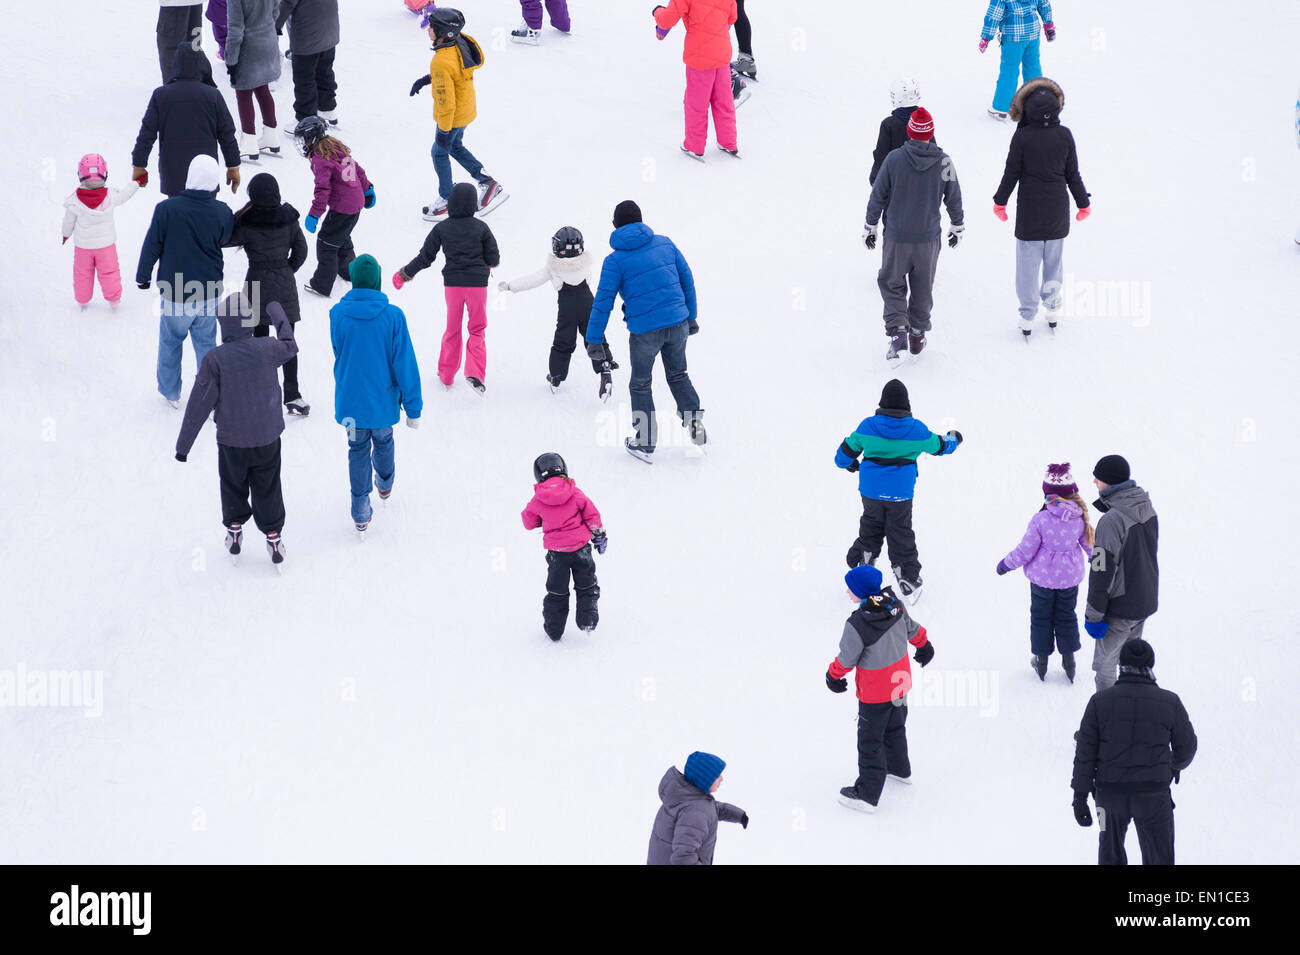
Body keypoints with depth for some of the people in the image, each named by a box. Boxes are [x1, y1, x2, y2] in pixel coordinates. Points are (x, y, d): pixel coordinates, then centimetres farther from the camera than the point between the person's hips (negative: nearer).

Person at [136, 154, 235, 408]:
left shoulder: (166, 209, -21)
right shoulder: (223, 213, -14)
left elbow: (151, 246, -9)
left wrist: (143, 277, 7)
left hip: (175, 294, -2)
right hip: (210, 292, 2)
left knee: (170, 340, 19)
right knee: (206, 342, 18)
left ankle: (170, 391, 32)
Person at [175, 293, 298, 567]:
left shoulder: (215, 359, -20)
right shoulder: (266, 349, -16)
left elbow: (199, 405, -15)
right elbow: (289, 347, 11)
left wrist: (183, 444, -6)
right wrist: (277, 312, 28)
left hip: (231, 441, -1)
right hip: (267, 436, 1)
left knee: (233, 486, 22)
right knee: (267, 488, 17)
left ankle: (234, 530, 30)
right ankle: (273, 537, 23)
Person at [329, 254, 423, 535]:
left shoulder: (338, 314, -15)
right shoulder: (392, 316, -19)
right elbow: (405, 364, -14)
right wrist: (413, 407, -6)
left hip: (349, 399, 0)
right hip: (383, 398, 0)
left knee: (357, 449, 17)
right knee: (383, 440, 27)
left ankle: (361, 513, 16)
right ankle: (385, 484, 54)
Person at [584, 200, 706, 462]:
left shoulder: (615, 260, -7)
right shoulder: (664, 243, 4)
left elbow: (603, 301, -9)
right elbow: (686, 280, 10)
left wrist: (594, 340, -2)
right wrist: (691, 317, 22)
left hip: (644, 330, -3)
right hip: (677, 322, 4)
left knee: (640, 385, 15)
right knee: (678, 375, 27)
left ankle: (645, 444, 19)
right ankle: (693, 419, 11)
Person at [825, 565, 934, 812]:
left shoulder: (857, 625, -33)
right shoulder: (896, 605, -12)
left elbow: (846, 659, -19)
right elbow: (912, 629, 8)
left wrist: (833, 675, 3)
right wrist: (923, 644, 30)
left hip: (875, 694, -7)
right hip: (901, 681, 7)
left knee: (870, 741, 7)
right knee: (895, 727, 30)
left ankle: (867, 795, 16)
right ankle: (899, 769, 52)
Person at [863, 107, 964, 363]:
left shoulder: (894, 159, -13)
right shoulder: (943, 162, -8)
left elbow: (878, 195, -6)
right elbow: (953, 197, 2)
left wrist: (870, 227, 8)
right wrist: (957, 226, 19)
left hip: (897, 237, -1)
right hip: (929, 237, 1)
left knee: (892, 285, 12)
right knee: (923, 289, 18)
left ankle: (897, 333, -6)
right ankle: (918, 335, 28)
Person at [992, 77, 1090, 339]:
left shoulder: (1022, 137, -15)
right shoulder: (1064, 135, -8)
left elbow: (1012, 173, -8)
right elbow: (1072, 174, 0)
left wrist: (1000, 202, 7)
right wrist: (1083, 203, 14)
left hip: (1029, 212, -3)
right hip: (1058, 211, 3)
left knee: (1028, 263, 7)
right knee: (1054, 259, 18)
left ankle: (1028, 316, 11)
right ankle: (1053, 307, 29)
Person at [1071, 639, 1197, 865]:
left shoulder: (1100, 701, -4)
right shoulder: (1170, 702, -6)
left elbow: (1084, 752, -4)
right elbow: (1186, 747, 5)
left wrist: (1080, 796, 2)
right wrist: (1174, 766, 28)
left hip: (1110, 790, 1)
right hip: (1154, 794, -1)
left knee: (1110, 853, 23)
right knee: (1159, 856, 12)